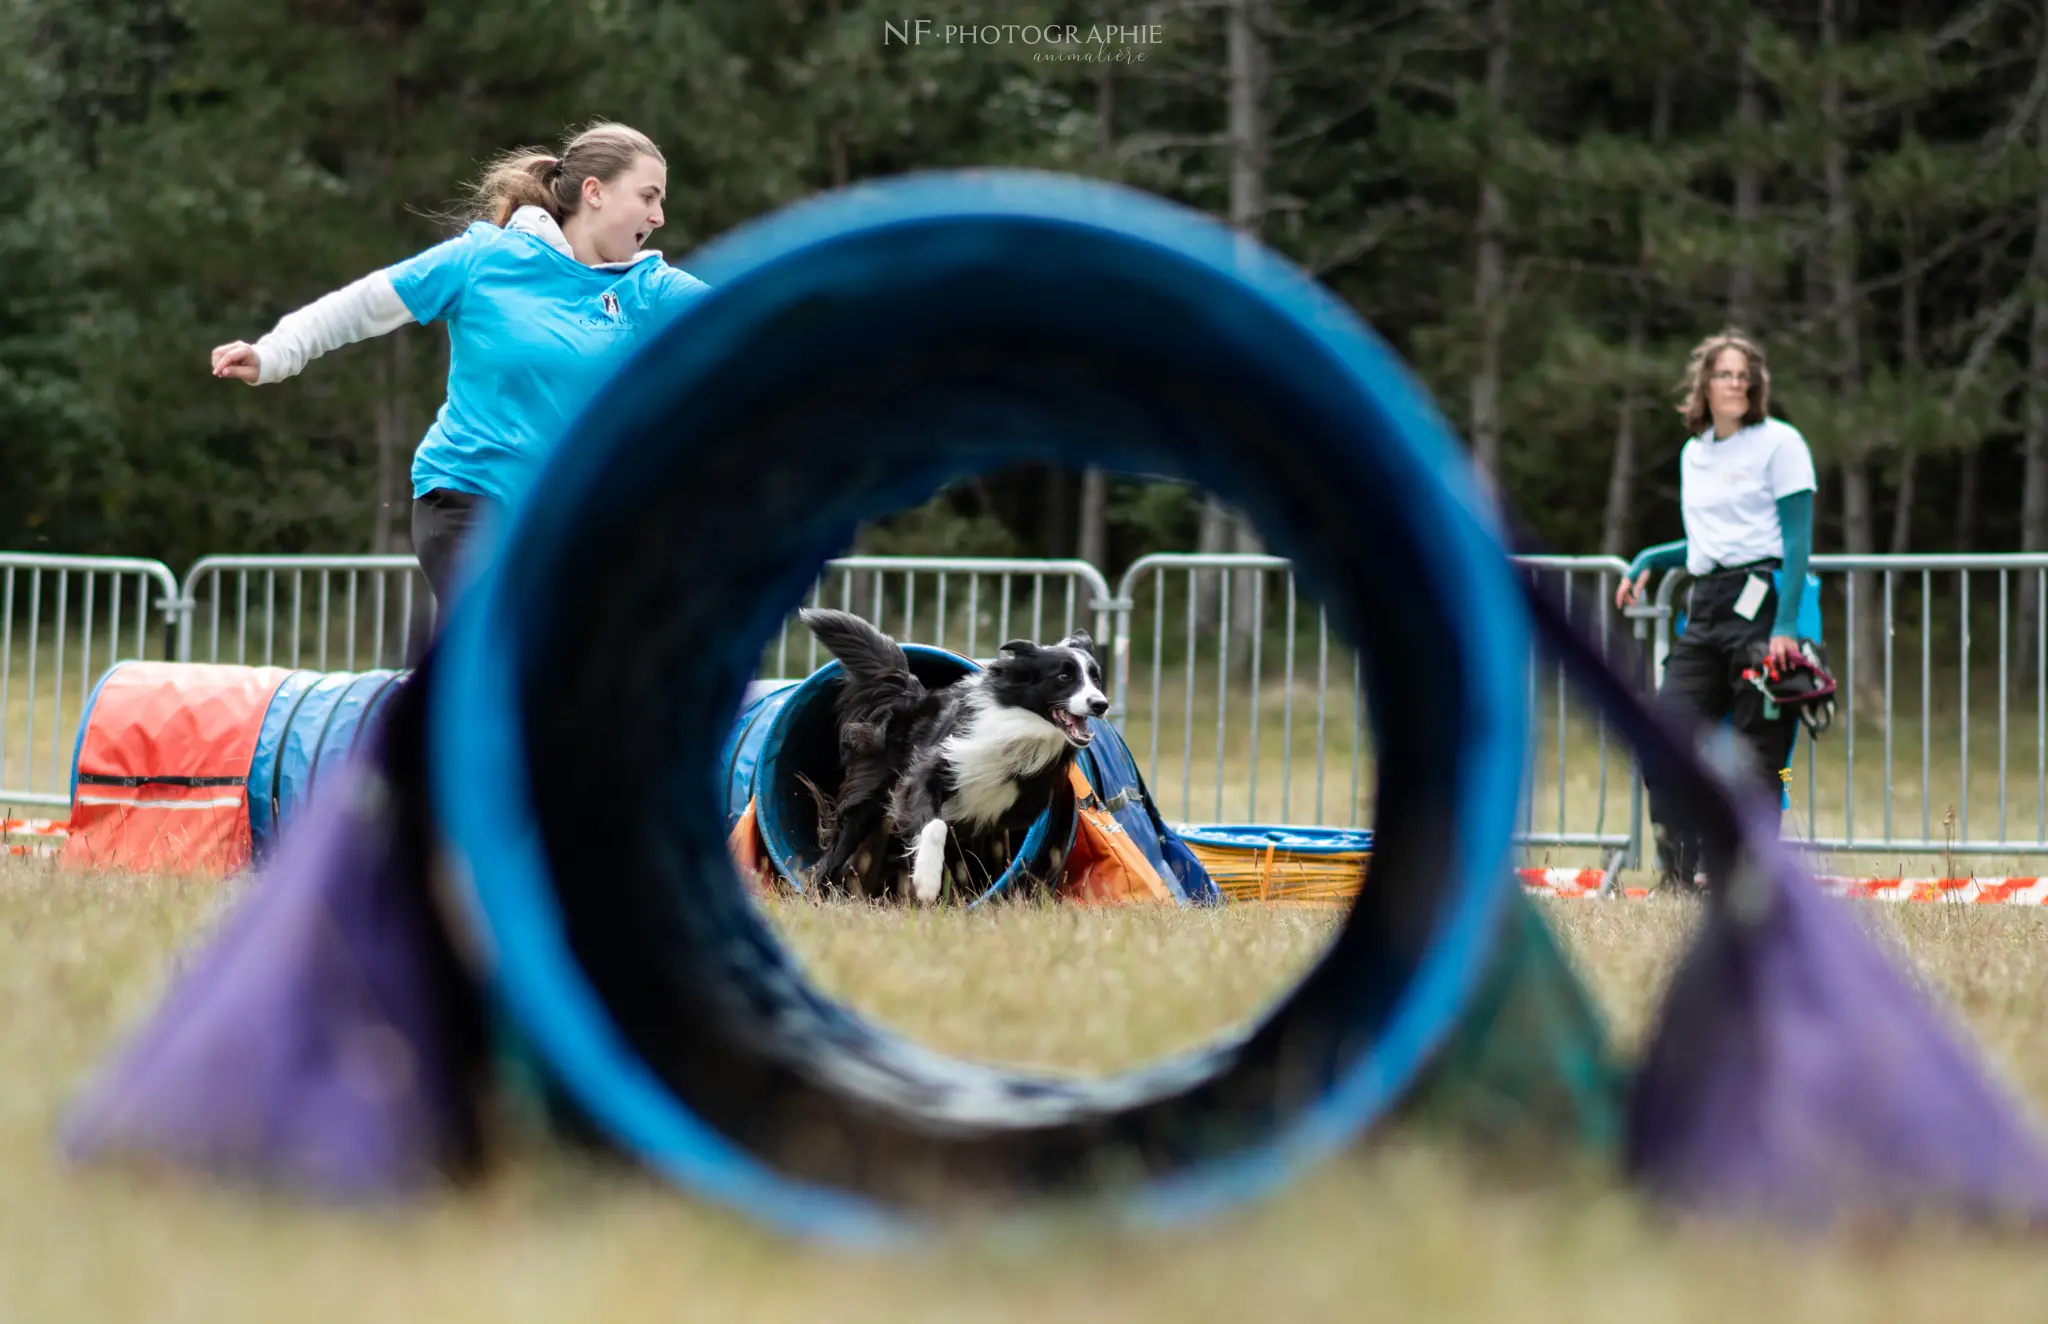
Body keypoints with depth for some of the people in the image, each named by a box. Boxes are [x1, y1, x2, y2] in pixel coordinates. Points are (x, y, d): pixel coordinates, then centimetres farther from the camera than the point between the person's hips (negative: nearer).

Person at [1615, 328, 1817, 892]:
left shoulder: (1779, 442, -2)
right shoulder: (1694, 453, 18)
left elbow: (1798, 539, -7)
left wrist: (1785, 625, -16)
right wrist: (1648, 561, 16)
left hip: (1762, 601, -6)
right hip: (1704, 610, 6)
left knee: (1756, 751, -5)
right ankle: (1678, 877, 1)